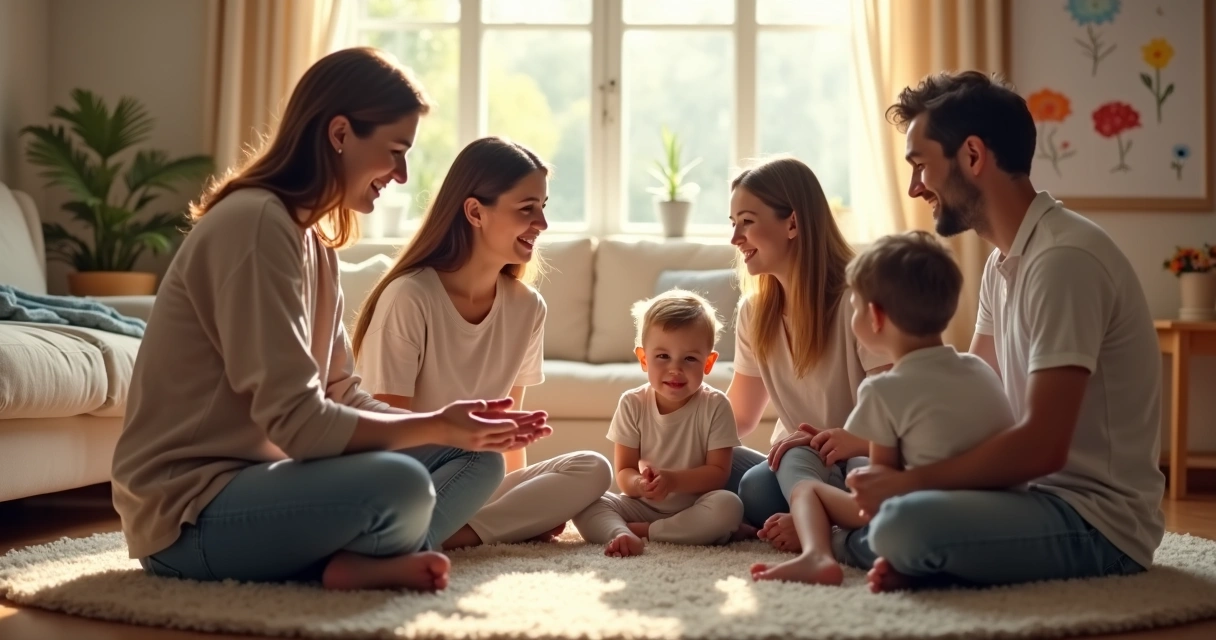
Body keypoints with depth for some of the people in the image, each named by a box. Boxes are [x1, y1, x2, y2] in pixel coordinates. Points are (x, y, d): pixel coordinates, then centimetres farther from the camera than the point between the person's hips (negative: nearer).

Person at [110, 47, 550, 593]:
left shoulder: (313, 240, 12)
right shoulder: (256, 223, -18)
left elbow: (343, 398, 7)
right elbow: (295, 420, -24)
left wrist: (451, 424, -6)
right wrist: (435, 427, -16)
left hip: (255, 479, 9)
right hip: (190, 513, -9)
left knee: (476, 460, 3)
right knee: (400, 484, -32)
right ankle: (362, 560, -3)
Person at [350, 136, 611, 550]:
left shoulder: (527, 308, 2)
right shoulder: (409, 298, -15)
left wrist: (530, 497, -3)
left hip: (474, 484, 7)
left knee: (592, 470, -18)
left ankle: (457, 535, -24)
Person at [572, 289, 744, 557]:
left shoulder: (715, 406, -8)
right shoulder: (632, 404, -3)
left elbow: (719, 471, -11)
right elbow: (624, 472, -5)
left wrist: (672, 480, -28)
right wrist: (639, 483, -30)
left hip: (693, 507, -1)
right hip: (643, 504, 1)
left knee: (727, 506, -33)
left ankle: (642, 531, -25)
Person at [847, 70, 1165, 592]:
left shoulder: (1064, 259, -21)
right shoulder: (1003, 260, 10)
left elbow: (1041, 446, -26)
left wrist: (908, 482, -18)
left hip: (1098, 520, -10)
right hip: (1042, 491, 10)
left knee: (901, 524, -32)